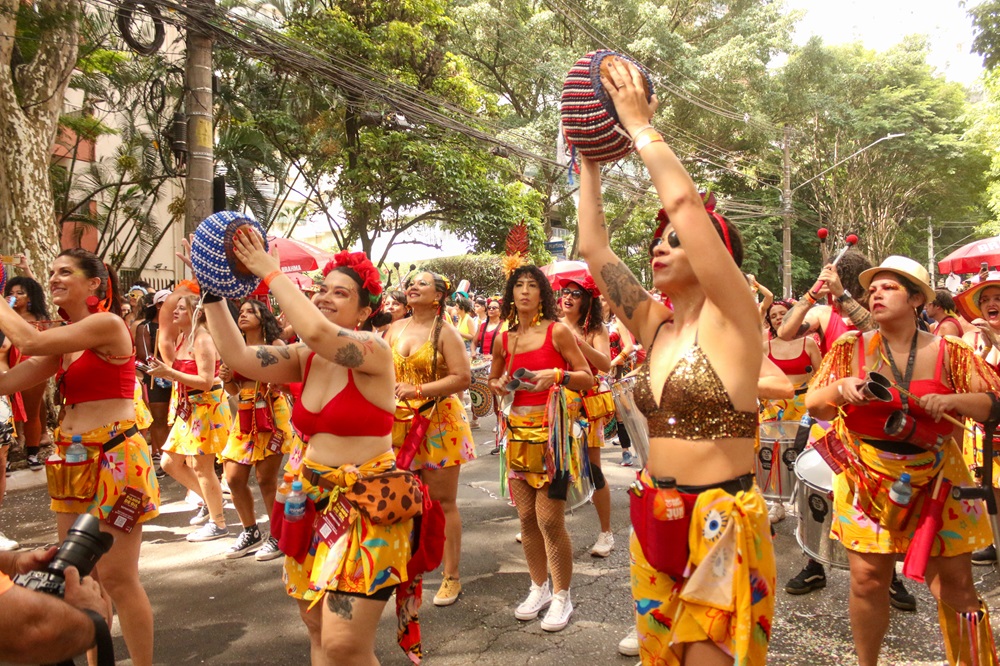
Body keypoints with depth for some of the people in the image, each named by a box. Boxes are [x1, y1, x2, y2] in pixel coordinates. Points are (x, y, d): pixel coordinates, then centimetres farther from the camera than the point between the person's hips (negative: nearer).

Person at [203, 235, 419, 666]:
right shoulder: (305, 357, 8)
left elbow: (316, 331, -31)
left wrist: (269, 272, -21)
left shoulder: (373, 351, -13)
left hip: (366, 506, -7)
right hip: (313, 500, 7)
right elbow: (238, 358, -1)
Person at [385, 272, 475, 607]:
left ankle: (451, 577, 12)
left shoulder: (444, 332, -7)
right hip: (400, 422, 5)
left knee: (443, 501, 1)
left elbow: (462, 377, -15)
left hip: (439, 422, -5)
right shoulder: (395, 329, 10)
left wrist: (418, 390, -20)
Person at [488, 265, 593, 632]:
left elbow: (587, 377, -2)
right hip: (518, 430, 5)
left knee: (549, 519, -7)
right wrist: (499, 384, 0)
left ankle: (562, 596, 12)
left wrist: (556, 375, -20)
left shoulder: (557, 331, -4)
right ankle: (539, 588, 27)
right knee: (526, 516, 9)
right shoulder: (503, 339, 8)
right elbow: (494, 379, 22)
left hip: (552, 429, -5)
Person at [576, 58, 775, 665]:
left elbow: (684, 200, -22)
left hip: (721, 523, -7)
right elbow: (594, 250, 8)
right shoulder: (654, 326, 6)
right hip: (656, 517, 7)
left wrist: (639, 122, -14)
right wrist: (591, 163, 10)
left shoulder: (731, 320, -11)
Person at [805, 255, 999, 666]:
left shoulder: (948, 353, 0)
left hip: (935, 481, 0)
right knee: (868, 578, 3)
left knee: (955, 581, 4)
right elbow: (813, 405, -3)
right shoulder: (851, 349, 0)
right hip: (868, 479, 0)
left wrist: (952, 400, -17)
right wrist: (842, 388, -22)